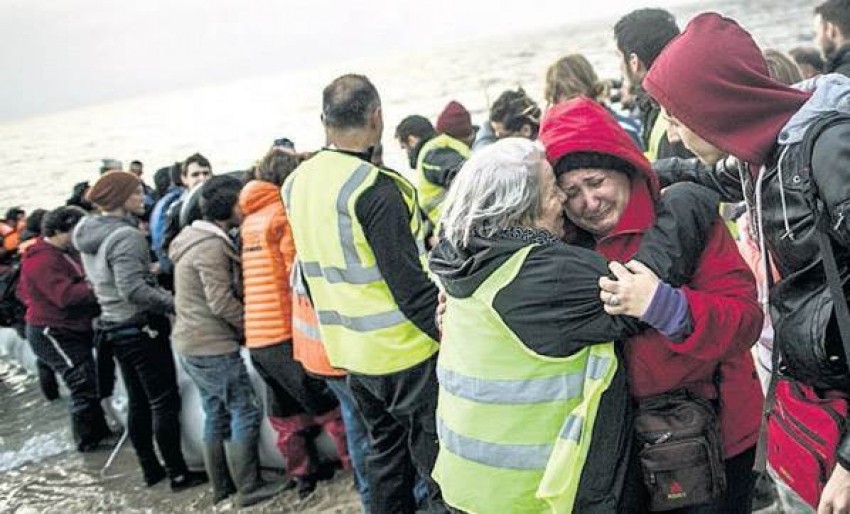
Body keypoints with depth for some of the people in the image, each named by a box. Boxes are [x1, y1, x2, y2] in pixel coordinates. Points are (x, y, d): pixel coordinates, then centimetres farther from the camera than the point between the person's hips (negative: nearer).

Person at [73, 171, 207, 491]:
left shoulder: (88, 236, 9)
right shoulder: (126, 236, -20)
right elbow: (133, 290, -27)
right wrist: (175, 303, -26)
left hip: (114, 326, 9)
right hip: (141, 327, -9)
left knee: (138, 402, 16)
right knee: (165, 403, -1)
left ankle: (150, 469, 25)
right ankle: (178, 474, 6)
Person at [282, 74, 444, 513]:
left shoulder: (297, 183, 4)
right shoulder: (375, 189, -21)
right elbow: (410, 283, -22)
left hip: (349, 347, 8)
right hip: (403, 349, -8)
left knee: (385, 450, 22)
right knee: (438, 461, 5)